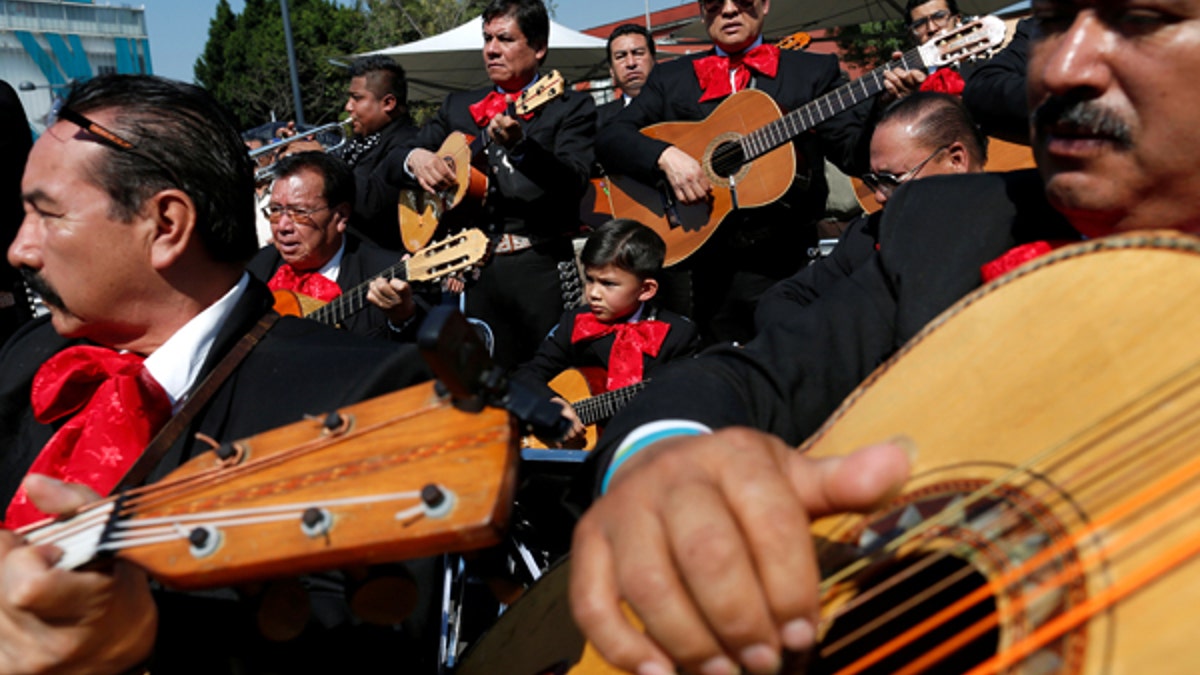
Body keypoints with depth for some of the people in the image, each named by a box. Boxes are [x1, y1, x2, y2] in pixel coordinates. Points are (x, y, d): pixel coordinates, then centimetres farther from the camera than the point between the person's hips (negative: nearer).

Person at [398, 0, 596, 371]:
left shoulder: (572, 107, 2)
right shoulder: (459, 106, 16)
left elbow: (573, 183, -12)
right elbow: (401, 153, 18)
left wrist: (520, 144, -28)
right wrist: (416, 157, -5)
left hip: (541, 269, -3)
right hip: (475, 268, 4)